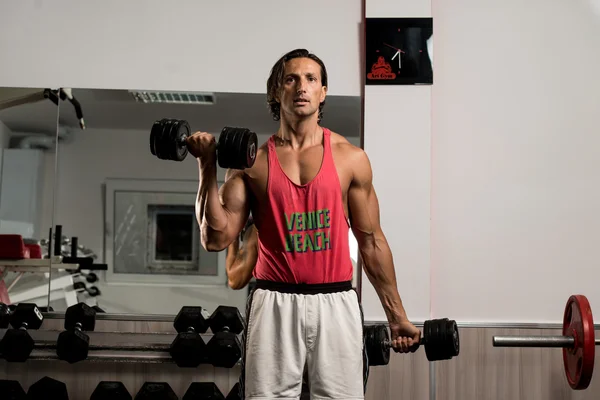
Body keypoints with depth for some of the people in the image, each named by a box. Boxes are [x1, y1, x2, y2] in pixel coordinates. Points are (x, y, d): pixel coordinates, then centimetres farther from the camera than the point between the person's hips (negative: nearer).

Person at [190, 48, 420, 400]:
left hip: (336, 301, 1)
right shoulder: (253, 160, 4)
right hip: (275, 303, 0)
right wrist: (208, 166, -8)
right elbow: (217, 239, -2)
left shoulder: (351, 157, 5)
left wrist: (397, 314, 9)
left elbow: (371, 241, 9)